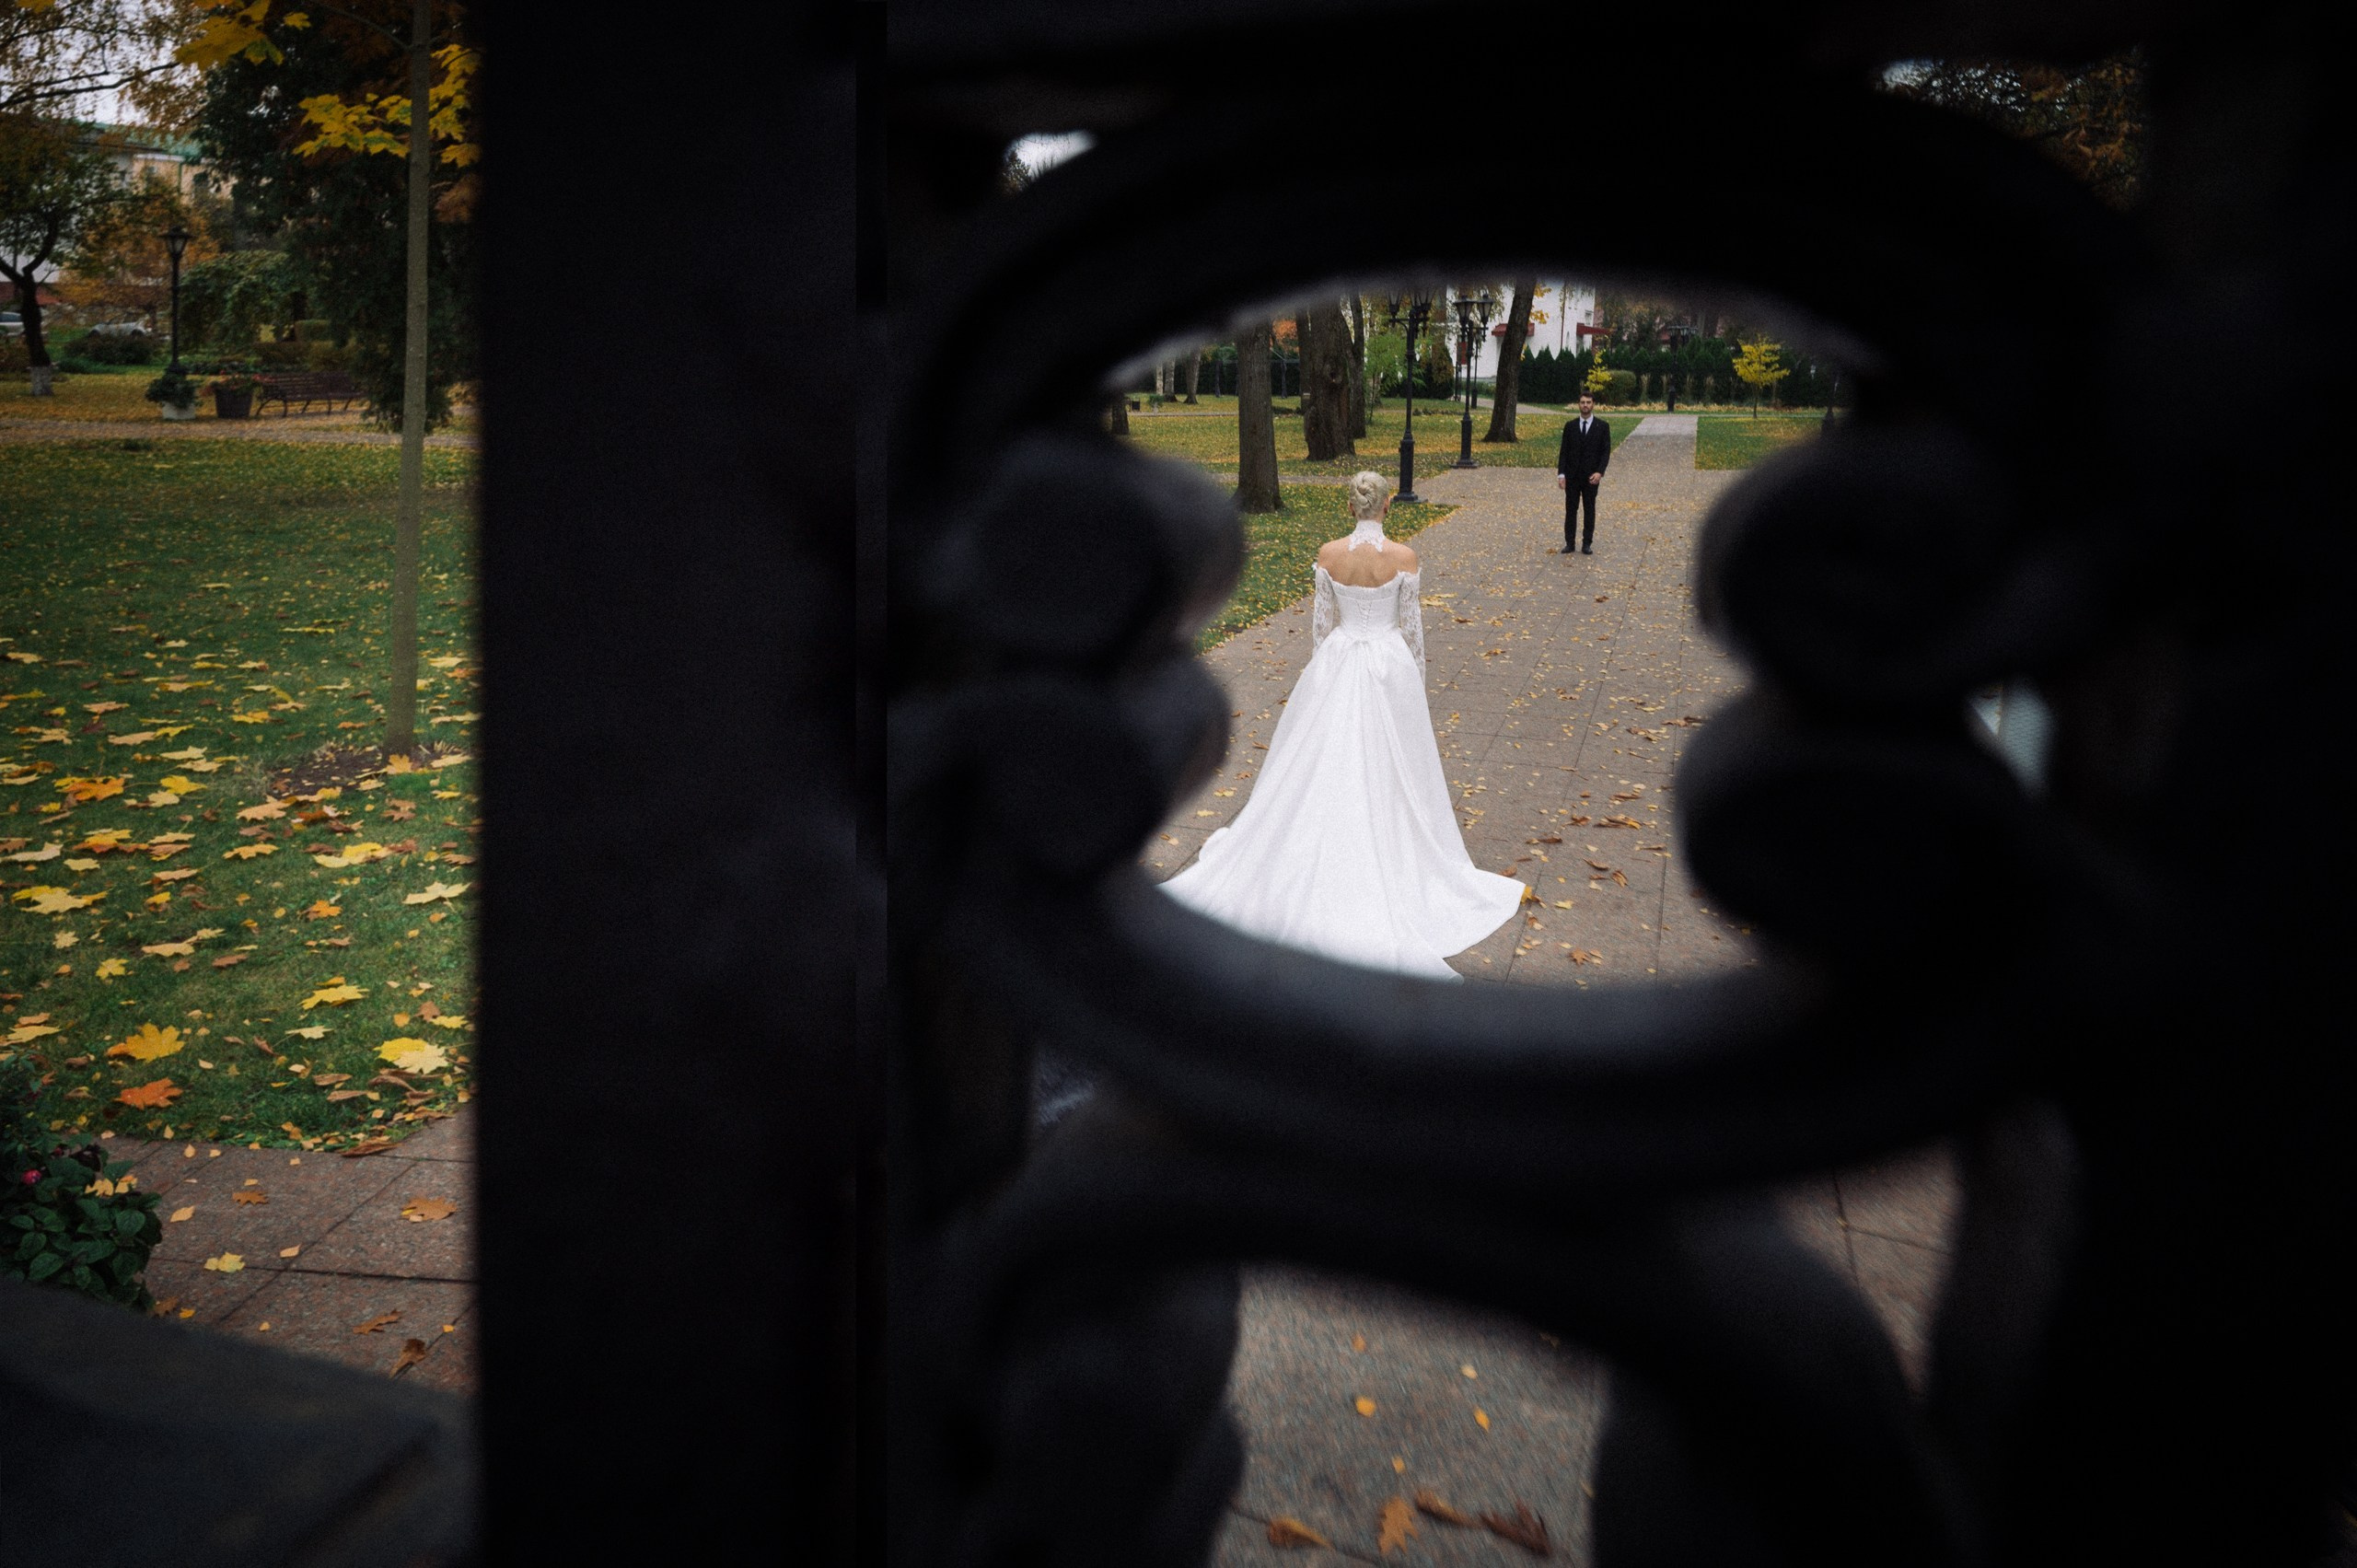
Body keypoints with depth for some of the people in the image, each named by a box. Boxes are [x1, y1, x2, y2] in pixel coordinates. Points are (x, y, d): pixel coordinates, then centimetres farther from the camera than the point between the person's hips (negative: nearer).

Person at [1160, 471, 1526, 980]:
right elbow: (1411, 625, -6)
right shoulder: (1404, 557, -12)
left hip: (1338, 663, 2)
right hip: (1390, 664, -2)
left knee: (1325, 762, 13)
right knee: (1386, 766, 9)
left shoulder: (1328, 553, -8)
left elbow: (1321, 621, -1)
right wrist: (1416, 680, 7)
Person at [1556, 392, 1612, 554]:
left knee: (1590, 510, 4)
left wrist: (1600, 472, -15)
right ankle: (1569, 543, 8)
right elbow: (1564, 451, 4)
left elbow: (1606, 451, -2)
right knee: (1570, 509, 3)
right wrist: (1561, 473, -5)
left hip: (1591, 476, -1)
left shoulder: (1602, 426, 0)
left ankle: (1587, 544, 10)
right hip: (1572, 475, 2)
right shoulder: (1570, 425, 5)